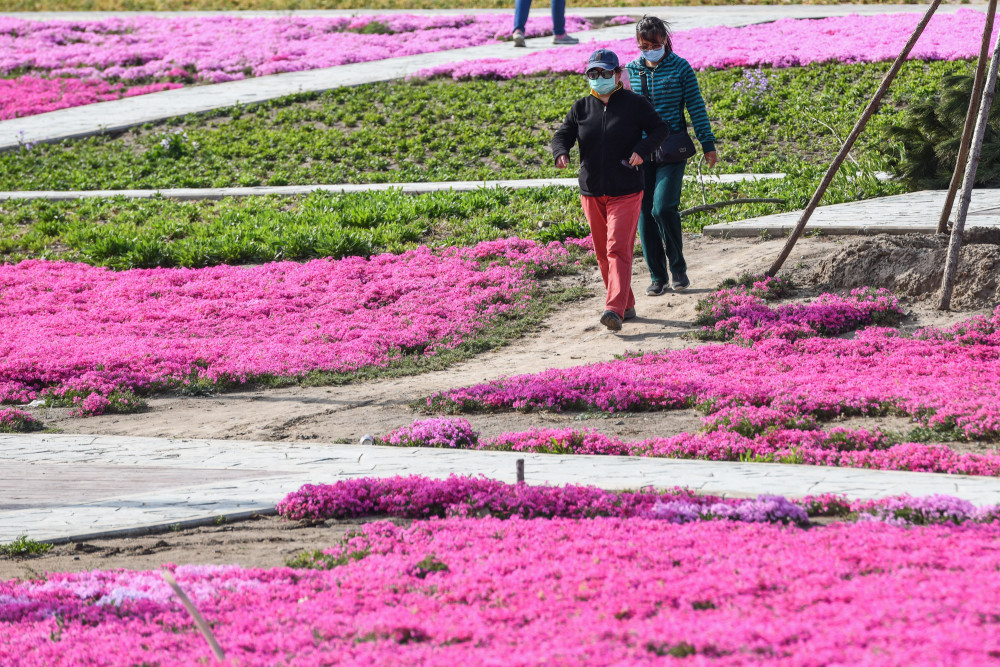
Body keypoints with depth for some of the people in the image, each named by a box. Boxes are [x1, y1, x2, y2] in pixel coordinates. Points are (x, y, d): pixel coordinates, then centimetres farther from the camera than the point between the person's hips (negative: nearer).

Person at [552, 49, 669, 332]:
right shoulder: (582, 107, 8)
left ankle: (615, 310, -26)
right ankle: (627, 305, 25)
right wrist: (561, 153, -22)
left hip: (625, 192, -5)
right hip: (592, 193, 5)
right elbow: (563, 134, 2)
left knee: (618, 249, -16)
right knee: (602, 253, 10)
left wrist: (641, 150, -15)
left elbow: (659, 129, 3)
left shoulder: (634, 104, -1)